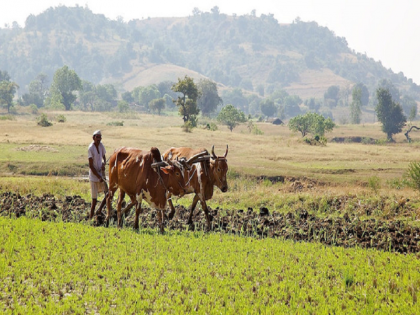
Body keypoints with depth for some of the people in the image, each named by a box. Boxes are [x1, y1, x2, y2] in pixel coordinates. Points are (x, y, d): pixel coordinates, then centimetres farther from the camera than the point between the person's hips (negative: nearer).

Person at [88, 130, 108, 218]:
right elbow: (91, 165, -16)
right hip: (94, 176, -7)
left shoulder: (101, 146, 4)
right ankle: (91, 217, 6)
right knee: (94, 199, -4)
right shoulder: (91, 148, -16)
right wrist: (99, 177, -17)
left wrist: (104, 164, -4)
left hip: (101, 174, 7)